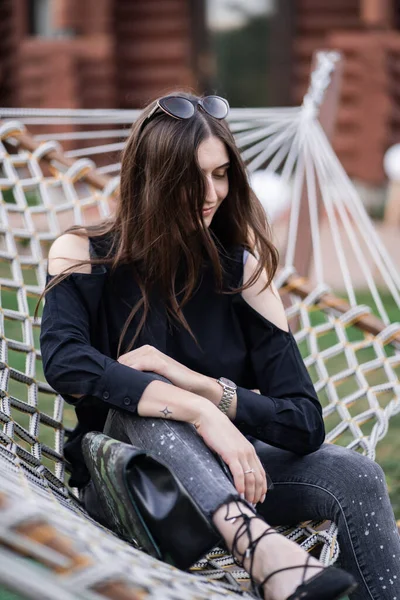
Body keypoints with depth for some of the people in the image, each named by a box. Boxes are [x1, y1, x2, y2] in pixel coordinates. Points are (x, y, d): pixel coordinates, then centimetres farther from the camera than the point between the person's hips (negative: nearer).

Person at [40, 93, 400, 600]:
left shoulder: (240, 268, -3)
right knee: (137, 395, -34)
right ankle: (260, 548, -55)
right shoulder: (84, 254, -8)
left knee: (356, 477, -24)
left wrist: (197, 382, -23)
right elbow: (65, 363, -30)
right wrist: (201, 412, -37)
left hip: (218, 473, 3)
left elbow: (305, 423, -10)